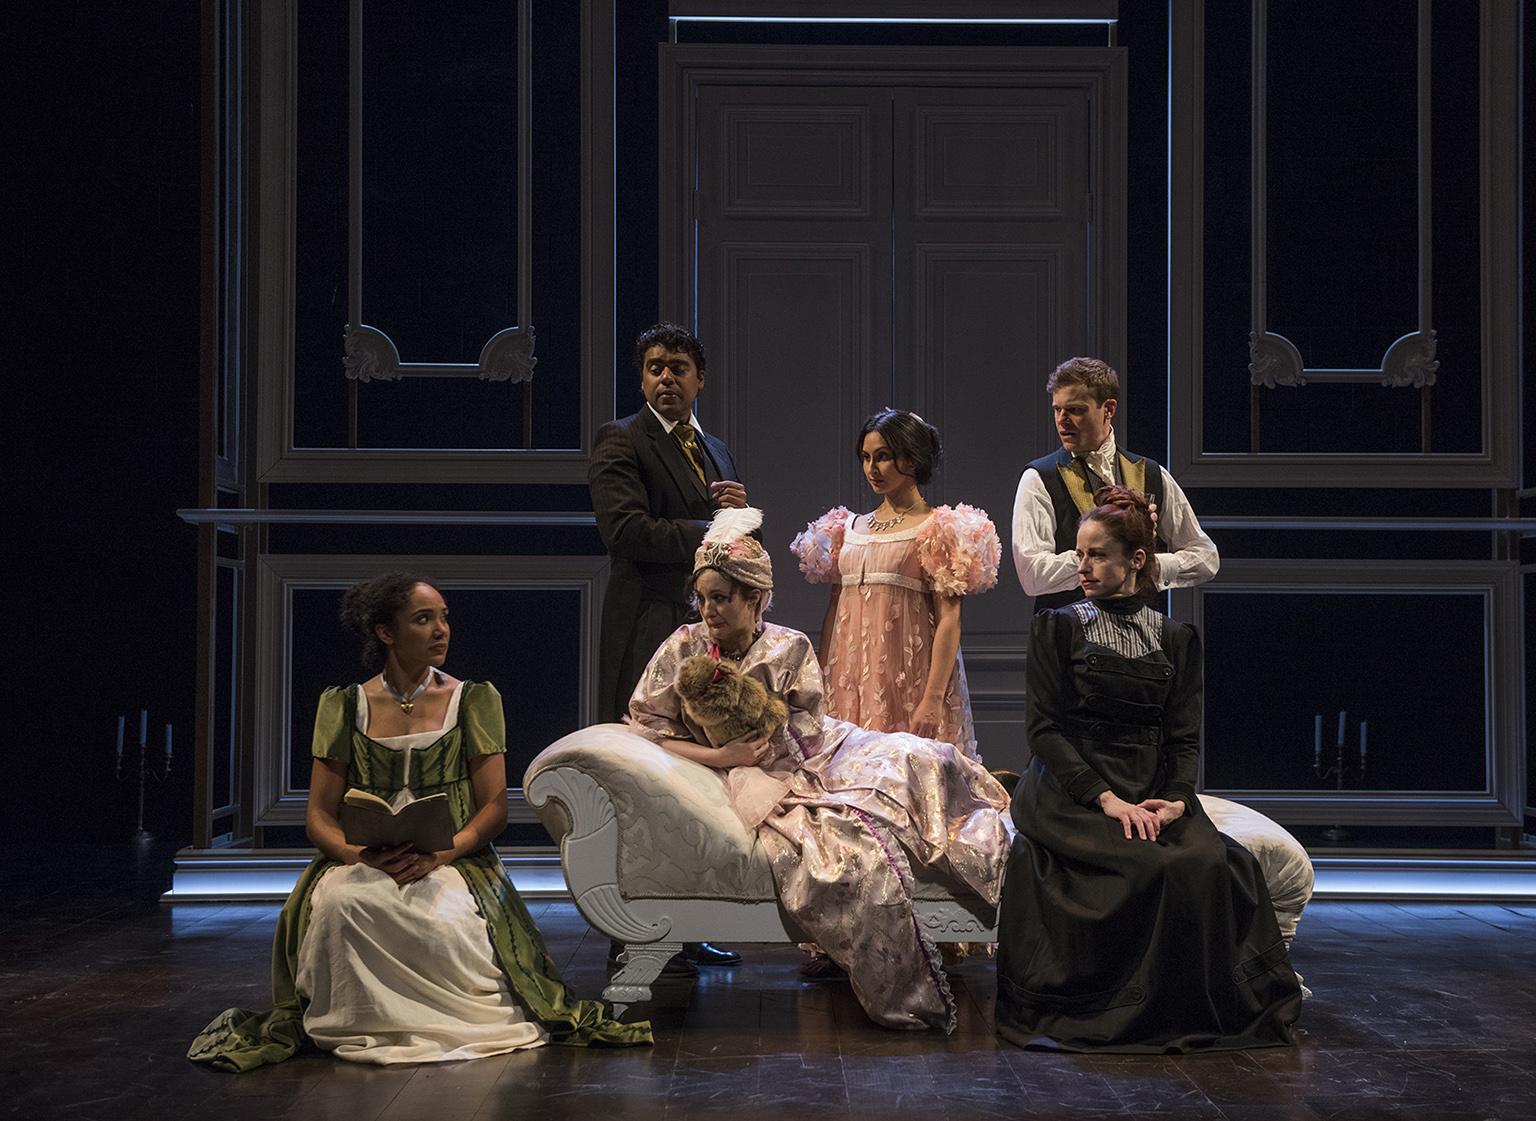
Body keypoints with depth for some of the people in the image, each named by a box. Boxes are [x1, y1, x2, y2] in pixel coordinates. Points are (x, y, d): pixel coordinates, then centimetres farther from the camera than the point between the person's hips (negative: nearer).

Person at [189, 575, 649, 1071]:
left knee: (443, 915, -37)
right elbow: (319, 816, 6)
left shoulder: (474, 700, 9)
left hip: (453, 860, -1)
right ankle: (355, 1026, -12)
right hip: (361, 863, 1)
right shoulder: (344, 706, 10)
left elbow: (494, 808, 2)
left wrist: (439, 854, -18)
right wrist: (363, 854, -17)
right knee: (340, 904, -35)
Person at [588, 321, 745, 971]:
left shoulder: (714, 451, 22)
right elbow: (626, 528, -16)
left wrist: (739, 513, 2)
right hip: (649, 634, -7)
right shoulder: (621, 441, -2)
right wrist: (710, 531, -11)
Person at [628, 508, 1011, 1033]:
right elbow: (645, 732, -2)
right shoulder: (683, 649, 3)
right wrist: (723, 756, -13)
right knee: (848, 846, -32)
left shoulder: (790, 649, 4)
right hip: (760, 785, -3)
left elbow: (805, 734, -2)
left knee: (911, 759, -25)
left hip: (819, 762, 3)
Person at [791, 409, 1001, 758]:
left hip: (907, 679, -5)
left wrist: (933, 700, -18)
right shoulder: (848, 529, 16)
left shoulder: (939, 529, -1)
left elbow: (949, 620, -9)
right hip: (849, 682, 5)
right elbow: (834, 611, 16)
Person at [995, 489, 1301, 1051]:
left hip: (1151, 792, 3)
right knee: (1162, 866, -31)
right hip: (1070, 790, -3)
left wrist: (1177, 798, -13)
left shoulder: (1176, 640, 15)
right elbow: (1044, 726, -3)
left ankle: (1206, 1007, -11)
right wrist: (1105, 798, -17)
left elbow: (1184, 736, 9)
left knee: (1212, 862, -29)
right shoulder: (1057, 629, 8)